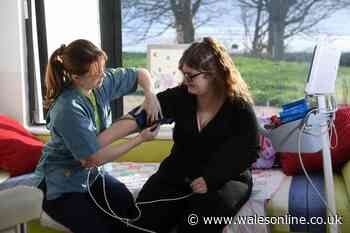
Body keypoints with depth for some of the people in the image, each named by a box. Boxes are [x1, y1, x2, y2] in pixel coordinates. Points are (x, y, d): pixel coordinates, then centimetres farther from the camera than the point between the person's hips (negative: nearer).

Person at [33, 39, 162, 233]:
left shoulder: (102, 81, -9)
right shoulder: (68, 110, -29)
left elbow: (141, 74, 7)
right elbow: (96, 157, -23)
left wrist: (150, 96, -15)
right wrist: (140, 139, -18)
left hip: (90, 173, 6)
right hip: (62, 184, -6)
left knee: (133, 211, -13)